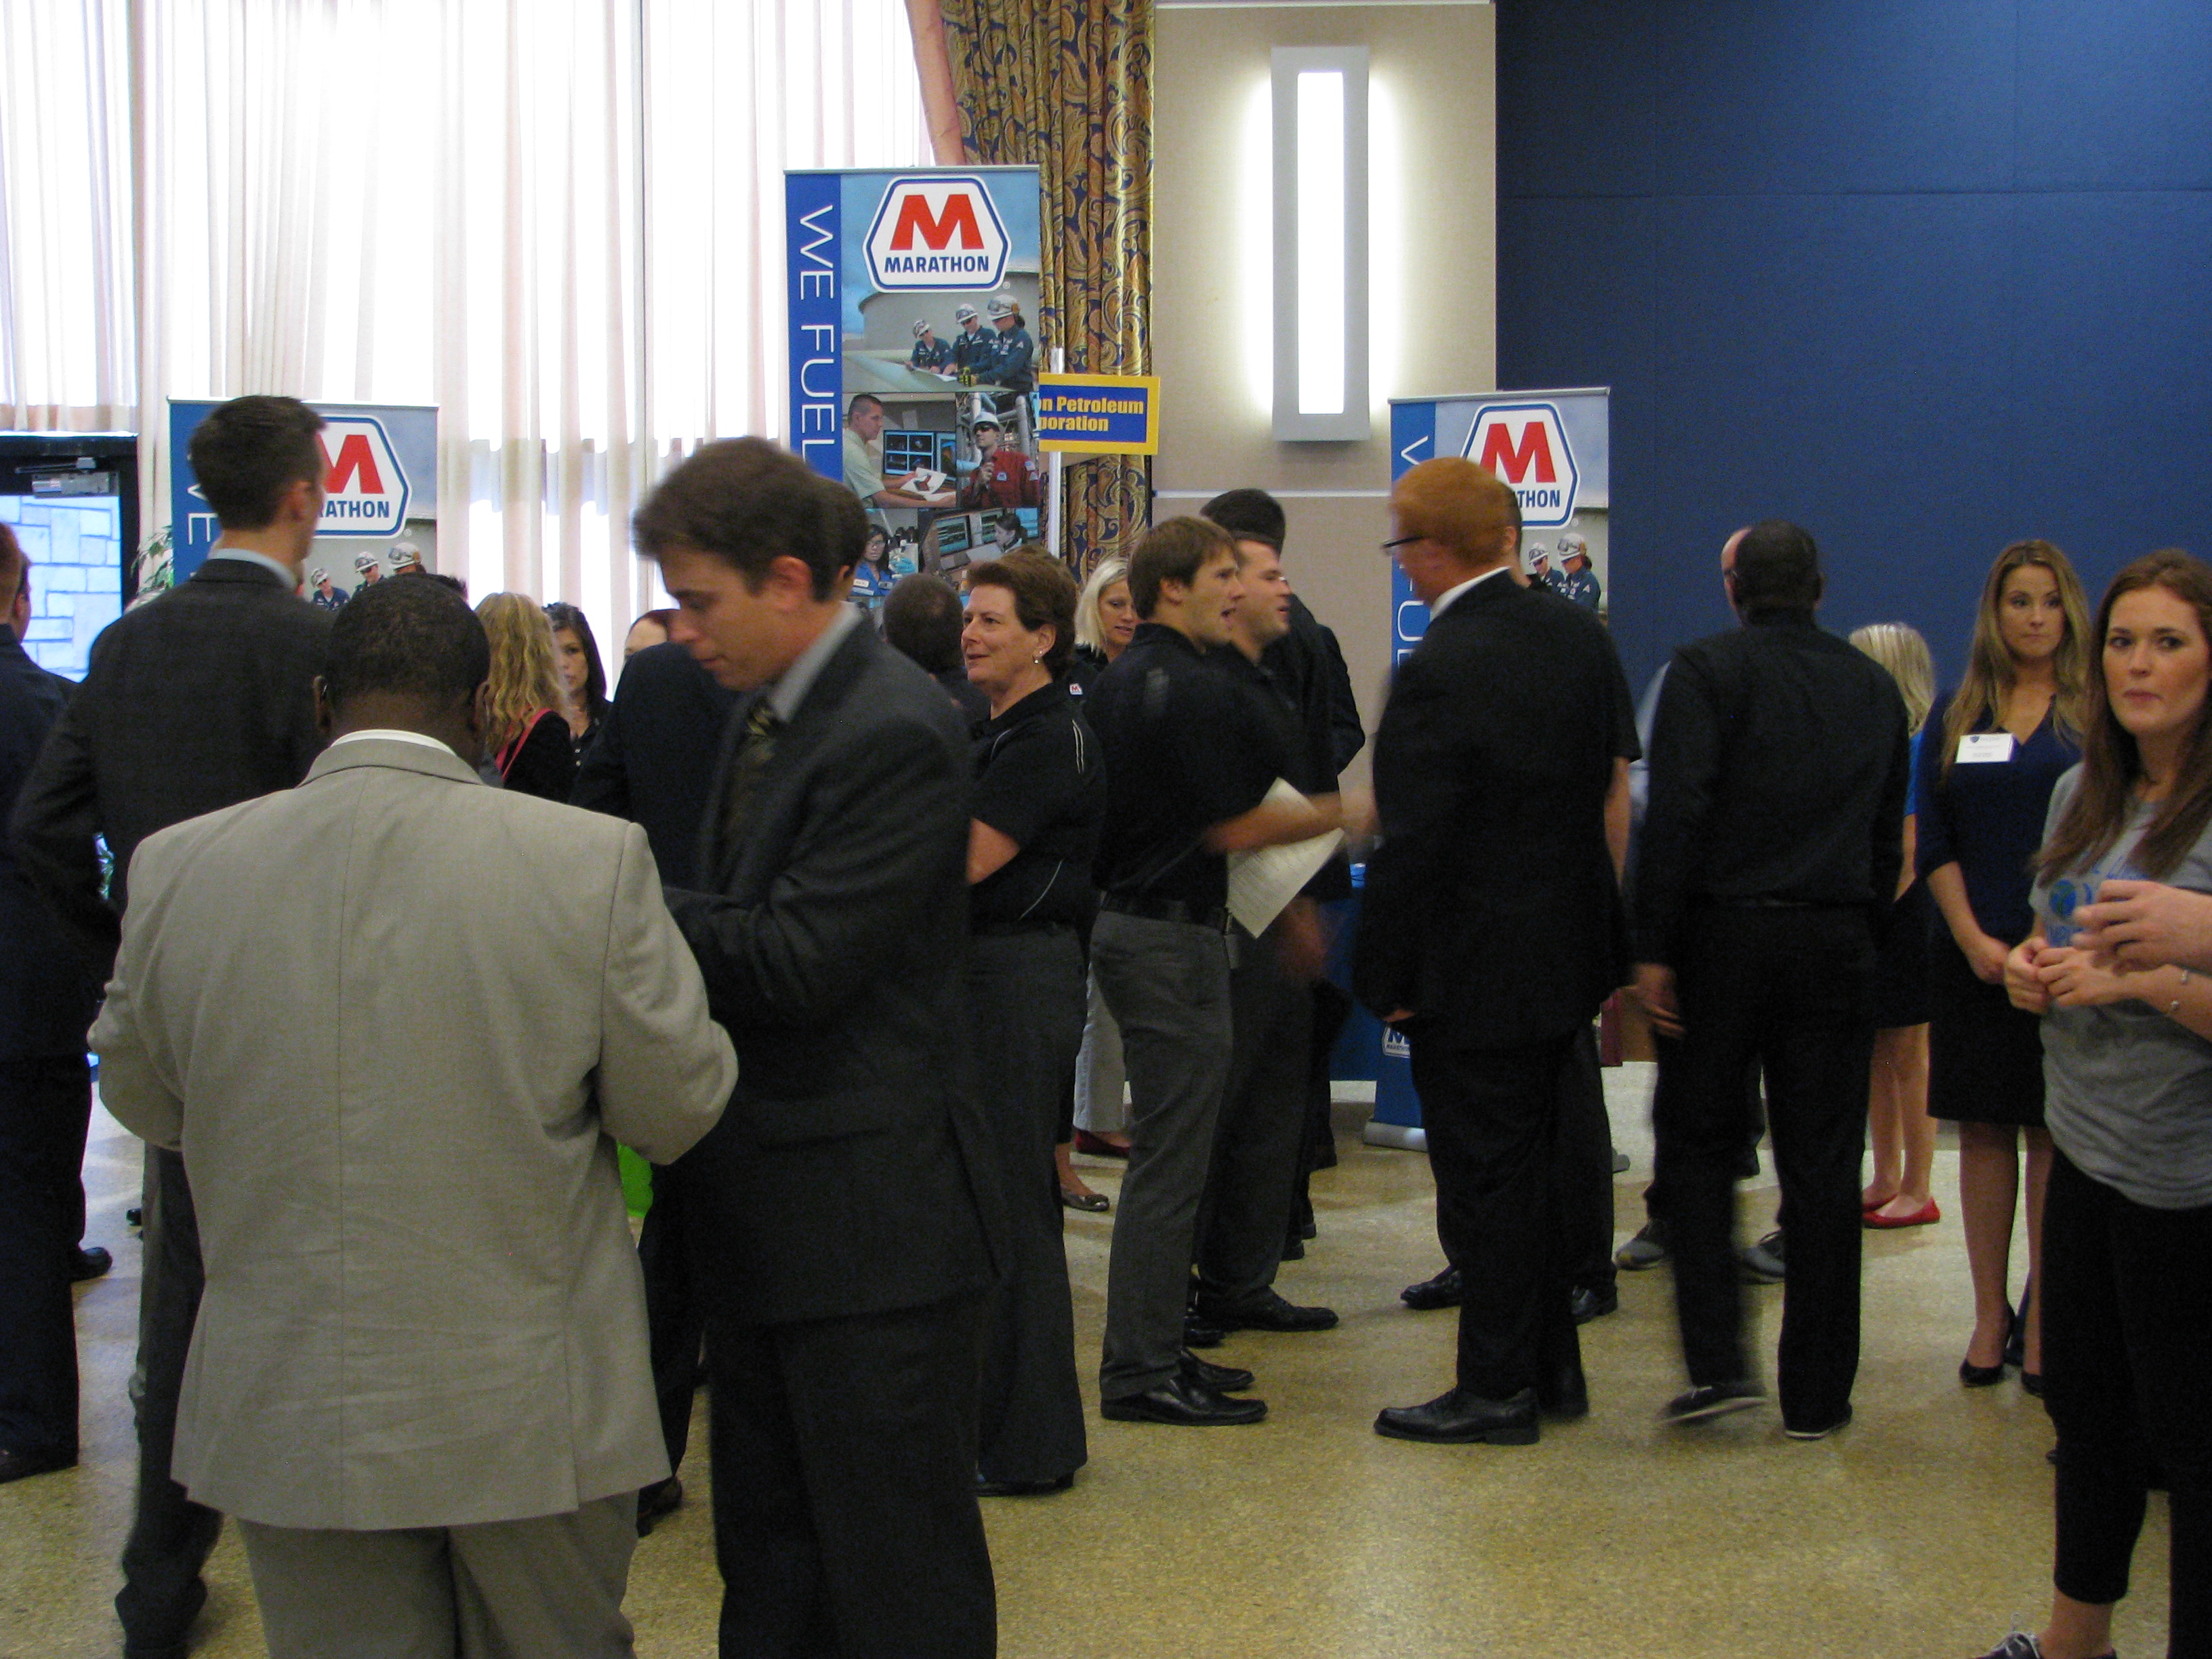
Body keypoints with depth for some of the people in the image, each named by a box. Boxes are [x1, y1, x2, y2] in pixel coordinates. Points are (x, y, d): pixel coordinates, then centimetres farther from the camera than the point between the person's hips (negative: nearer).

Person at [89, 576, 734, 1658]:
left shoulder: (176, 867, -6)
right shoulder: (592, 860, -14)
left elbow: (141, 1099, 8)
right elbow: (677, 1107, -7)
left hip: (285, 1416, 2)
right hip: (531, 1407, -2)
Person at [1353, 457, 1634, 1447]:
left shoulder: (1439, 671, -21)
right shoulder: (1582, 638, 3)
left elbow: (1412, 845, -19)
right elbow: (1616, 796, 9)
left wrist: (1386, 977, -10)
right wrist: (1609, 936, 16)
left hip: (1476, 975, -8)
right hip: (1571, 957, 8)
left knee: (1485, 1180, 2)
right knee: (1547, 1167, 18)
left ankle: (1497, 1390, 11)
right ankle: (1555, 1370, 28)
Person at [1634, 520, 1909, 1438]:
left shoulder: (1707, 669, -4)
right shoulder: (1874, 684, 11)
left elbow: (1675, 817, -13)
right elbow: (1889, 836, 13)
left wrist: (1652, 948, -11)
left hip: (1724, 933, -3)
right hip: (1836, 946, 3)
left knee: (1697, 1145, 8)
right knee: (1823, 1169, 6)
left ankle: (1717, 1360, -2)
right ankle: (1816, 1395, 11)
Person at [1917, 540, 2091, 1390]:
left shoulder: (2097, 712, 2)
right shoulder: (1957, 714, 9)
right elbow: (1935, 840, 7)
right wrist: (1974, 938, -5)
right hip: (1974, 951, 2)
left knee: (2053, 1133, 0)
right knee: (1984, 1129, 5)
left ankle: (2042, 1321, 7)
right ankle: (1990, 1314, 12)